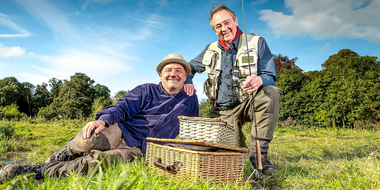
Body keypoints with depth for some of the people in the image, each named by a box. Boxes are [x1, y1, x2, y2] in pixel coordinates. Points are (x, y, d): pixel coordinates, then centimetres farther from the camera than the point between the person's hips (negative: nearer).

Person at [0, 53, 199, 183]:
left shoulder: (190, 101, 15)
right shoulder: (146, 90, 9)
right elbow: (123, 107, -2)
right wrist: (104, 119, -21)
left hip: (137, 150, 0)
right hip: (120, 131, 1)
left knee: (96, 162, -30)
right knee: (90, 139, -34)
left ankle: (42, 171, -12)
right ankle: (50, 162, -4)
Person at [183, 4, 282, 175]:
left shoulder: (257, 42, -1)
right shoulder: (211, 50, 8)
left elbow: (271, 76, -8)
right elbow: (190, 67, 21)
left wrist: (260, 80, -34)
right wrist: (187, 81, -4)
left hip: (249, 103, -1)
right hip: (224, 110, 2)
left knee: (271, 93, -34)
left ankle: (258, 153, -25)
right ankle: (242, 149, 28)